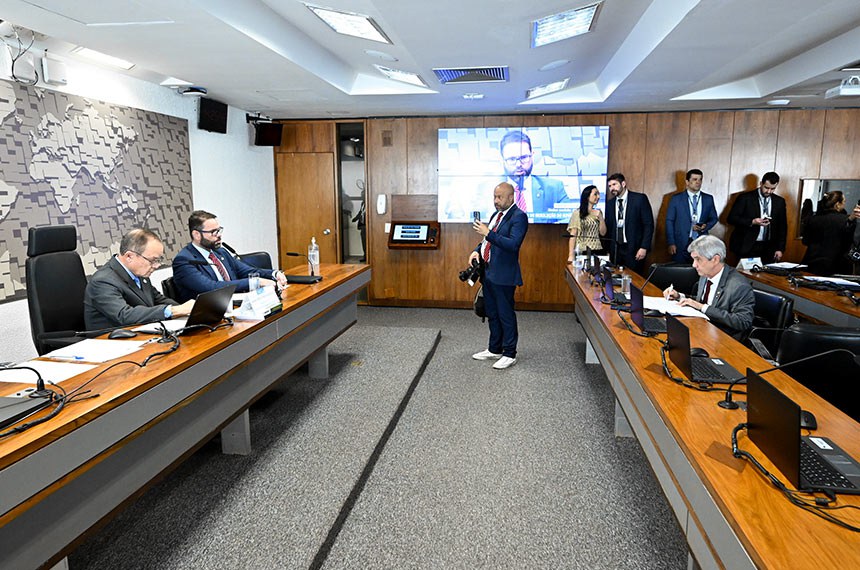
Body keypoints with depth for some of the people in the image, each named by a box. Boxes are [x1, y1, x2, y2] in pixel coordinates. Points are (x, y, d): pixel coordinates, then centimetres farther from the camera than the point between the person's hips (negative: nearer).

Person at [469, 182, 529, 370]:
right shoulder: (496, 214, 15)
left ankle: (510, 354, 12)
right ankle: (494, 350, 31)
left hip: (503, 275, -9)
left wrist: (488, 233, -28)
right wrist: (477, 250, 4)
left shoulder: (519, 217, -12)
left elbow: (513, 244, -24)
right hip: (488, 271, 9)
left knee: (506, 315, 0)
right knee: (492, 314, 17)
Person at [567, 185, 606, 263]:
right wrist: (571, 255, -12)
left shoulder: (598, 212, 12)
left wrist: (601, 218, -5)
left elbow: (603, 233, 9)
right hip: (582, 251, -4)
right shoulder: (577, 213, -2)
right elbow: (573, 236, -5)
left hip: (597, 251, 4)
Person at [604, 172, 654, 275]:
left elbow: (649, 224, -5)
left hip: (634, 249, -4)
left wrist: (644, 247, -12)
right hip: (615, 249, 4)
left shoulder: (640, 199, -3)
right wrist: (608, 250, 6)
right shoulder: (610, 203, 10)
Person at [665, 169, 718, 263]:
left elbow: (713, 218, 17)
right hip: (681, 244, -2)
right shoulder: (676, 199, 2)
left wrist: (705, 226, -7)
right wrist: (671, 243, -6)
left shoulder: (708, 199, 10)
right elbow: (669, 221, 1)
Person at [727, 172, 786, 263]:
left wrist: (780, 249, 8)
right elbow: (731, 218, -5)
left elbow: (782, 226, 13)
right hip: (747, 246, -3)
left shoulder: (779, 201, 10)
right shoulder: (745, 198, -2)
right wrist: (752, 222, -19)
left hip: (768, 248, 3)